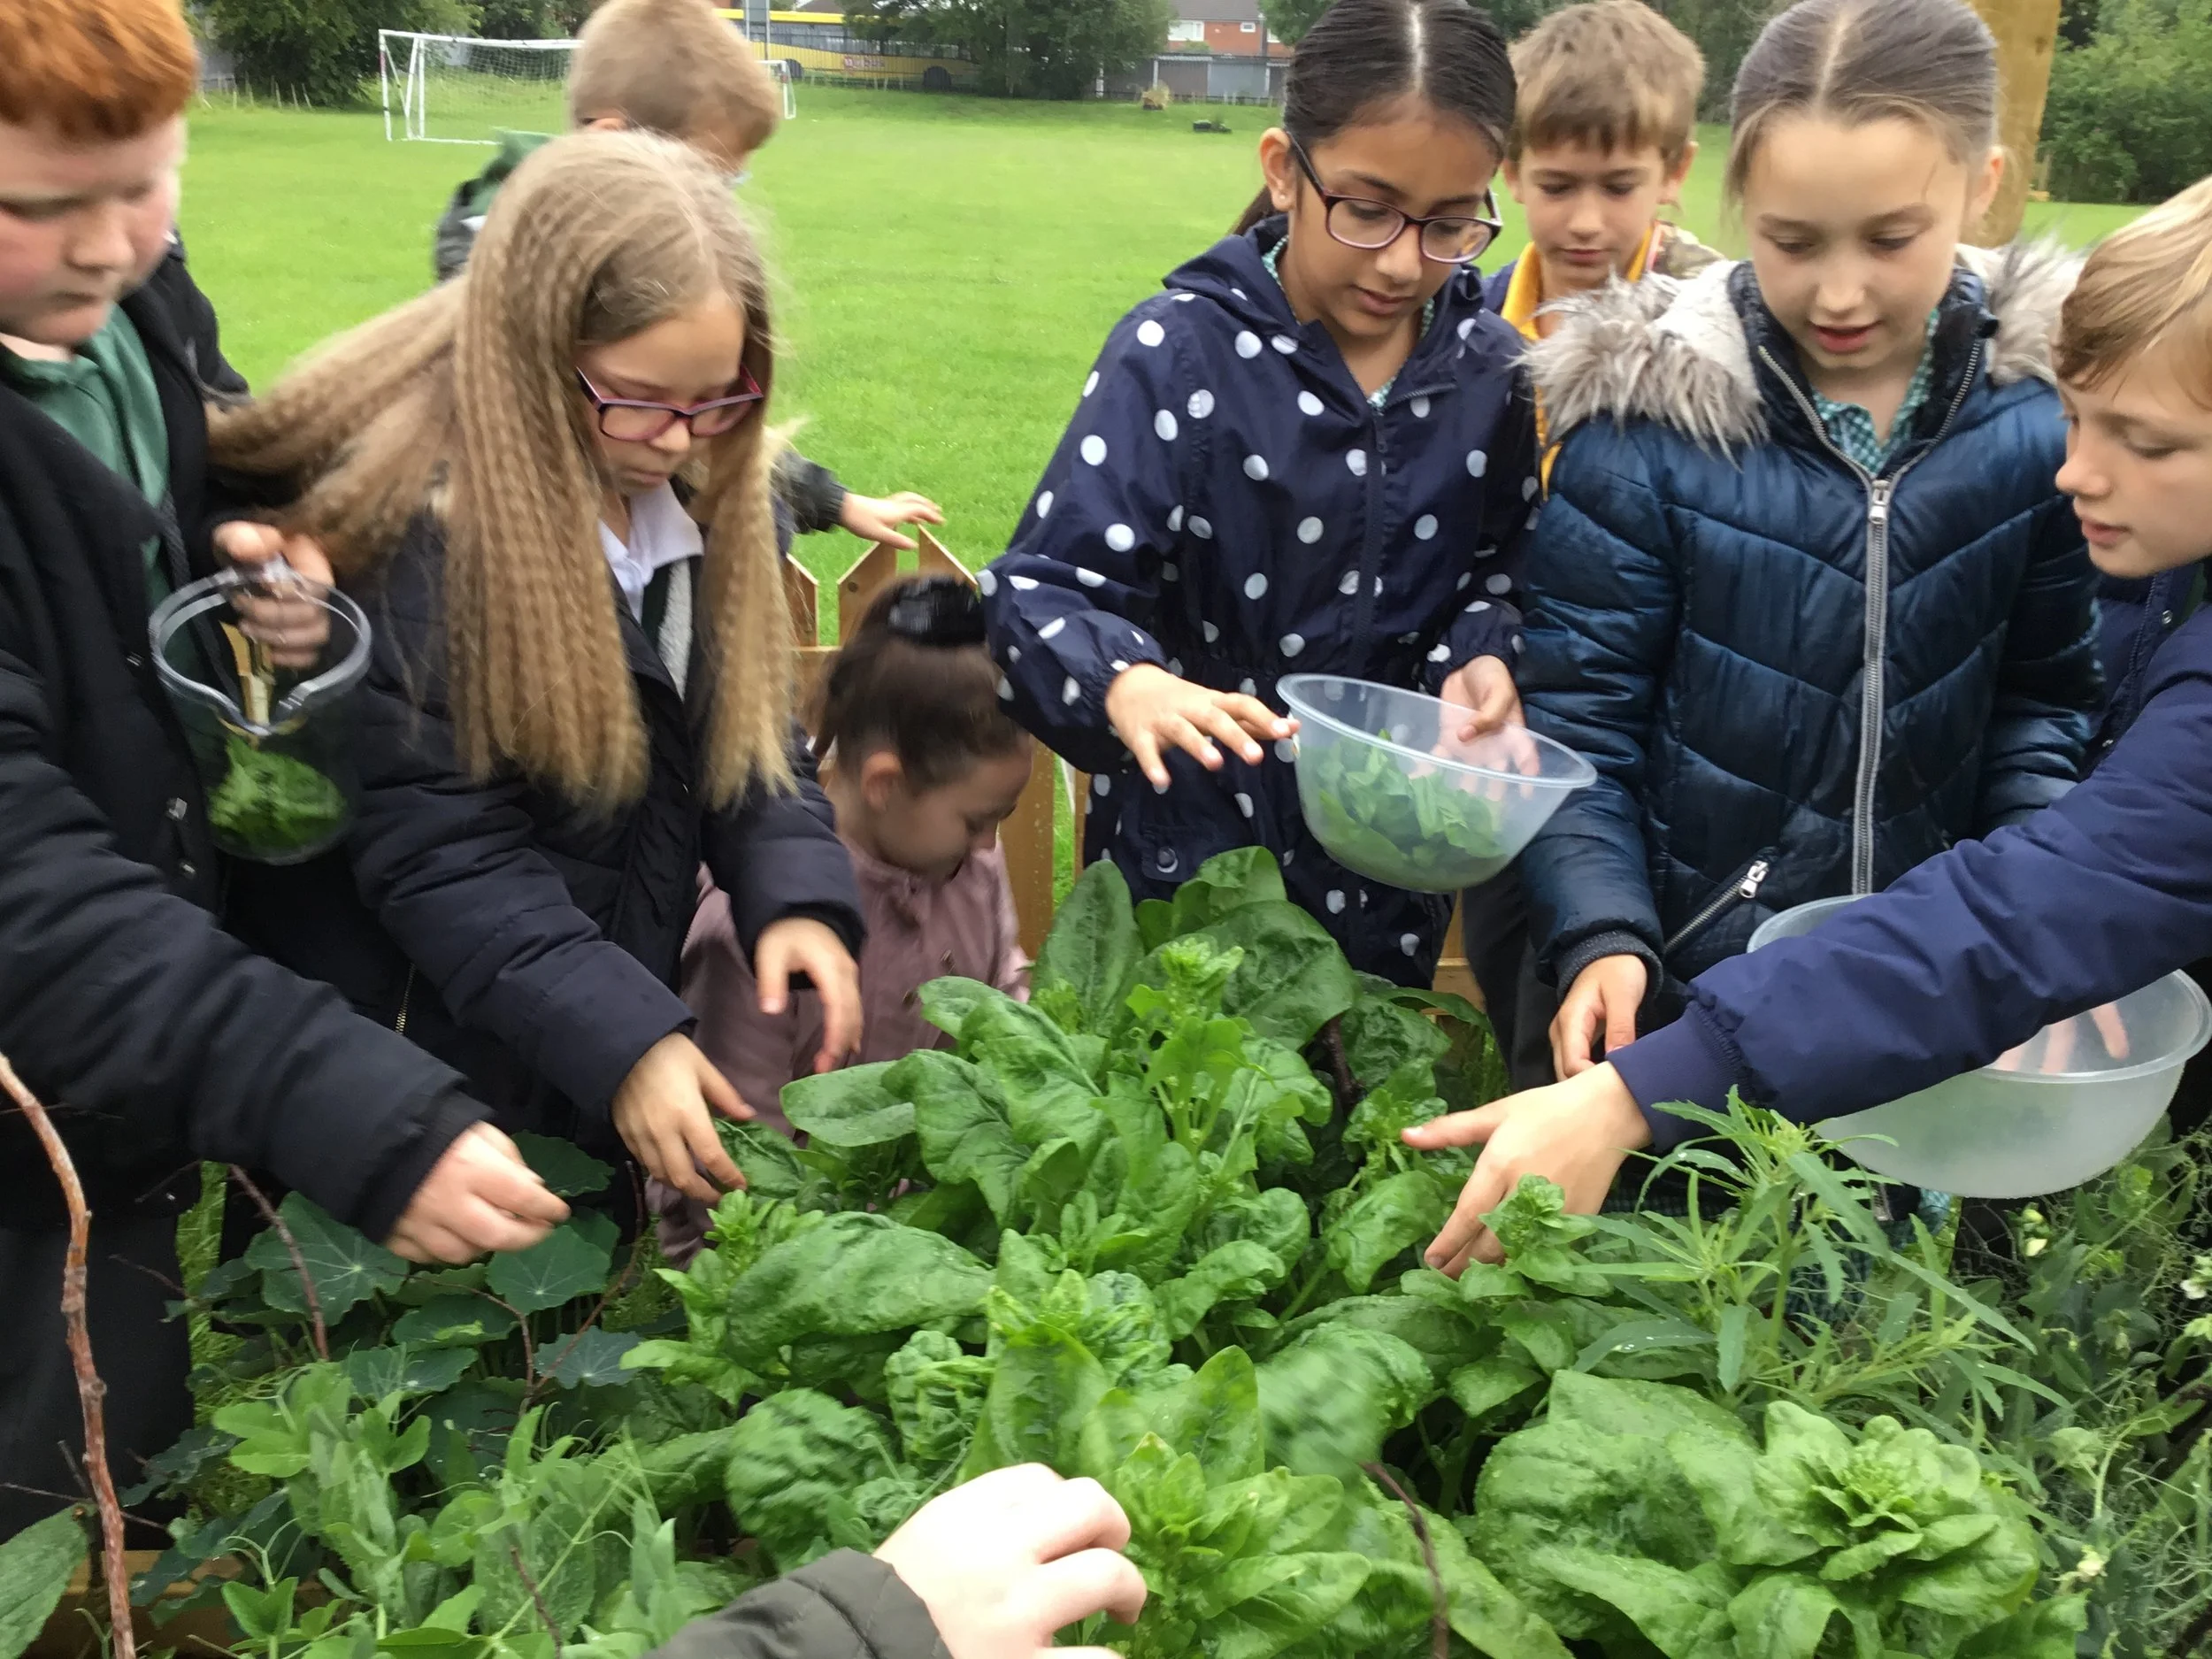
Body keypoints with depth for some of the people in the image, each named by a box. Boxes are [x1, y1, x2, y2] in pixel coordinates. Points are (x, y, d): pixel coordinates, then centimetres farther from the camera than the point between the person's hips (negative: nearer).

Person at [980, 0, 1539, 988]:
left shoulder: (1488, 372, -2)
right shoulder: (1179, 352, -15)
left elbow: (1499, 574, 10)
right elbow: (1047, 589, -20)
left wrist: (1482, 656, -12)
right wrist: (1126, 685, -40)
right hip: (1191, 855, -4)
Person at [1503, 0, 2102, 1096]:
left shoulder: (2045, 412, -6)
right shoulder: (1645, 415, -14)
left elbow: (2045, 698, 3)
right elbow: (1577, 717, -10)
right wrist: (1598, 935, -22)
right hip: (1676, 989, -2)